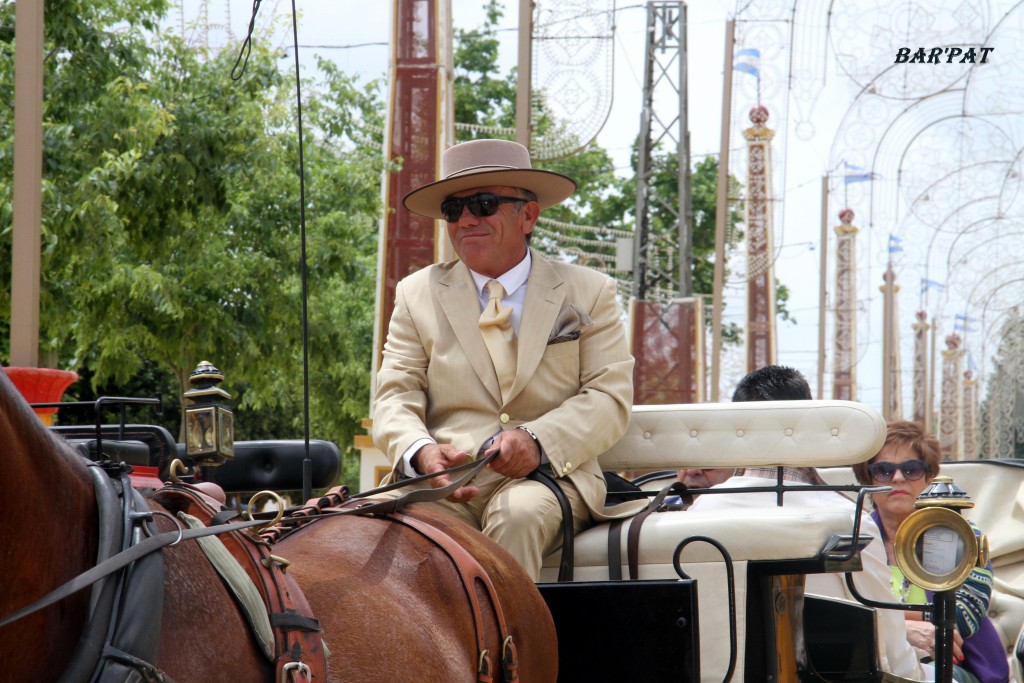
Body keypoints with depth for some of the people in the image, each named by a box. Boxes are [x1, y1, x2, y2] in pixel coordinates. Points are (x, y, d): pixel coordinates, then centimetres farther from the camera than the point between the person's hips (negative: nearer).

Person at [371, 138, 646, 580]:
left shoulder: (589, 293, 14)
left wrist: (538, 441, -15)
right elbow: (395, 395, 10)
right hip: (445, 478, 1)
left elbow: (610, 396, 4)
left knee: (519, 513, -36)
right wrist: (420, 452, -14)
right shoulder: (417, 294, 19)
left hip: (546, 478, -1)